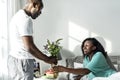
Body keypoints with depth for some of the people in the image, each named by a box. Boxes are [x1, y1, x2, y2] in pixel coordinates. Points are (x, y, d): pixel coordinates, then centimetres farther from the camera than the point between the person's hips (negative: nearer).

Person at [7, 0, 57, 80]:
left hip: (16, 59, 10)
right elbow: (29, 47, -24)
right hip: (22, 62, -10)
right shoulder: (25, 19, -18)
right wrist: (47, 59, -14)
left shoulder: (19, 15, 14)